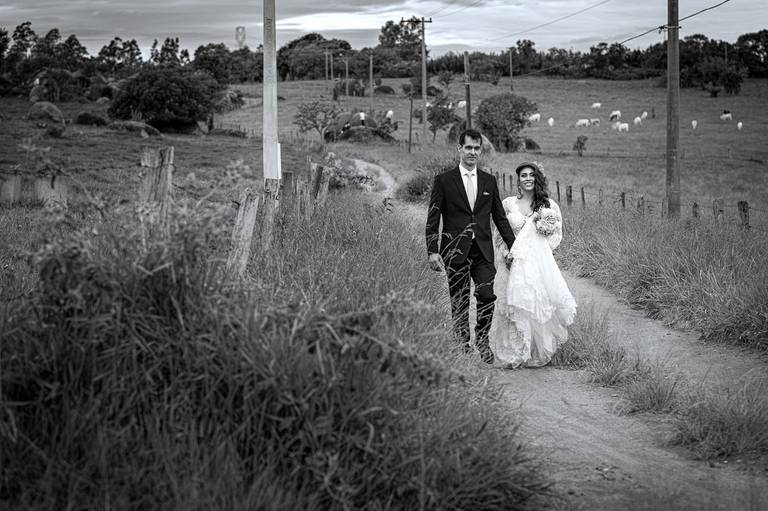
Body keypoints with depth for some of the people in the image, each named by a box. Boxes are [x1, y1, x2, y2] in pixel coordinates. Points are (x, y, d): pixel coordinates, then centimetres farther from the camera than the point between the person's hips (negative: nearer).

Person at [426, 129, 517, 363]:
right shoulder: (444, 180, 1)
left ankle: (482, 340, 10)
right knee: (459, 301, 3)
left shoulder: (489, 181, 11)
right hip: (456, 251, -2)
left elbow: (499, 216, 15)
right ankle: (462, 343, 14)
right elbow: (433, 218, 0)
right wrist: (432, 251, -8)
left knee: (487, 296, -8)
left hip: (483, 250, 2)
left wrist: (512, 244, 6)